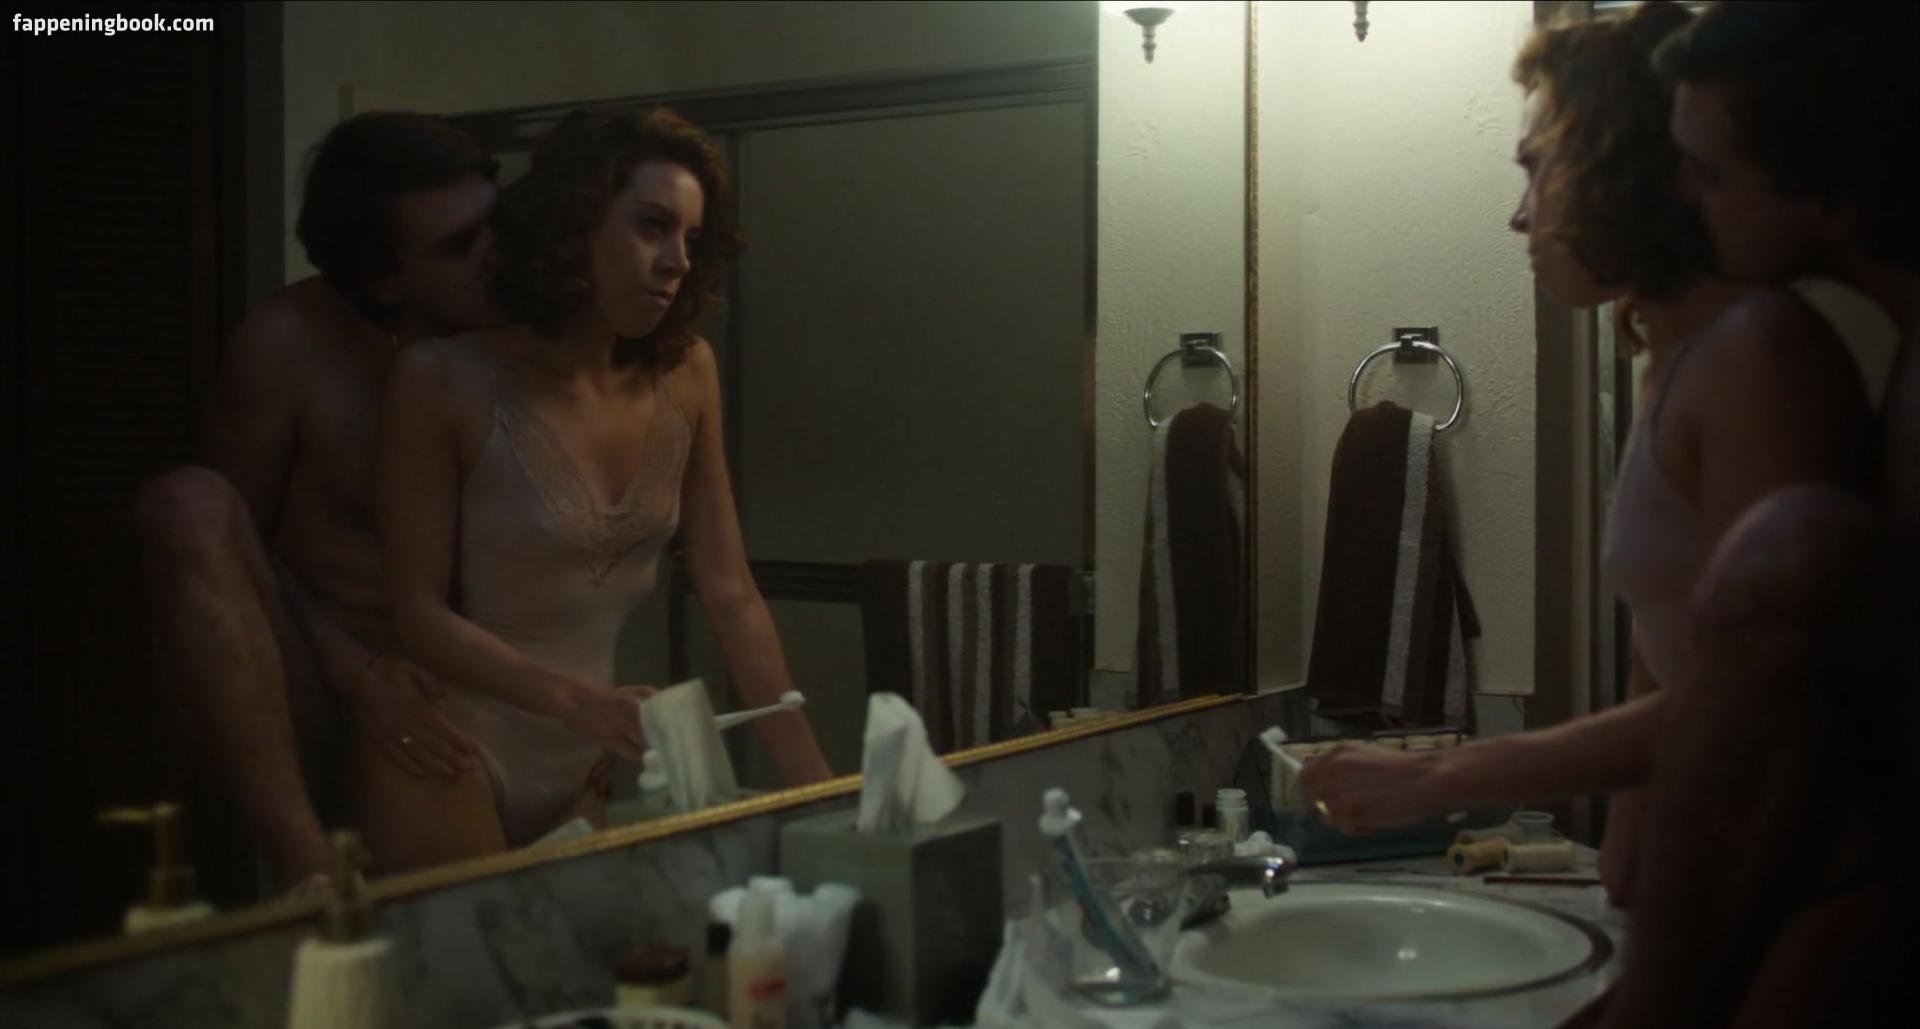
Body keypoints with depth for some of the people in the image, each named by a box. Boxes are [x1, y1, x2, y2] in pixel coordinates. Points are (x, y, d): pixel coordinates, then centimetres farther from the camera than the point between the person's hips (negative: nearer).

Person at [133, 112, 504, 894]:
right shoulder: (289, 344, -9)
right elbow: (222, 538, -2)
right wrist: (351, 667, -18)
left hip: (446, 711, 1)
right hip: (306, 712, -1)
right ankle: (305, 866, -34)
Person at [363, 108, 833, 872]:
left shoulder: (685, 375, -4)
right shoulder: (445, 380, -16)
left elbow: (730, 595, -2)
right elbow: (419, 612, -13)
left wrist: (813, 781, -7)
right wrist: (574, 699, -28)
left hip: (588, 765, 4)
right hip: (449, 752, -4)